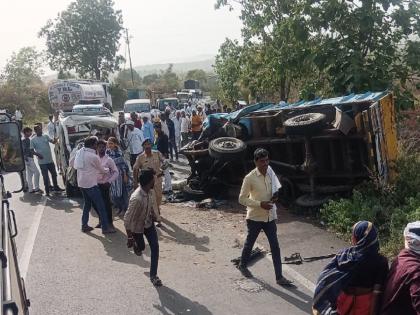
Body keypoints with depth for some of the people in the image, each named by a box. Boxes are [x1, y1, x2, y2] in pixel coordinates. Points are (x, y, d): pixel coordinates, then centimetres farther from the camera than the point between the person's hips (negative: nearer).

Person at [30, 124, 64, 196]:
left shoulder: (45, 136, 7)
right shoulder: (33, 140, -4)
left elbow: (53, 141, -5)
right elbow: (32, 150, -4)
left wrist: (55, 139, -27)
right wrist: (37, 154, -21)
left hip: (50, 160, 4)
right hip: (42, 162, -4)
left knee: (54, 174, 16)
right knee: (45, 177, 1)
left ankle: (56, 187, 34)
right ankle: (47, 191, 11)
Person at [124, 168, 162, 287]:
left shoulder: (151, 192, -16)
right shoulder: (136, 198, -38)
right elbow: (127, 219, -29)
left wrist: (155, 216, 17)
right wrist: (129, 237, -22)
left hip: (149, 223, 5)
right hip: (137, 226, -5)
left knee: (155, 246, -3)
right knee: (141, 247, 16)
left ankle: (153, 275, 7)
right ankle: (136, 245, 55)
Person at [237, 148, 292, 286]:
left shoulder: (270, 172, -3)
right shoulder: (250, 178, -19)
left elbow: (277, 187, 16)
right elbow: (242, 199, -15)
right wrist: (260, 204, -24)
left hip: (270, 216, 4)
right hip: (255, 217, -4)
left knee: (275, 246, 2)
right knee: (250, 243, 16)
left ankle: (279, 277, 9)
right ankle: (242, 265, 42)